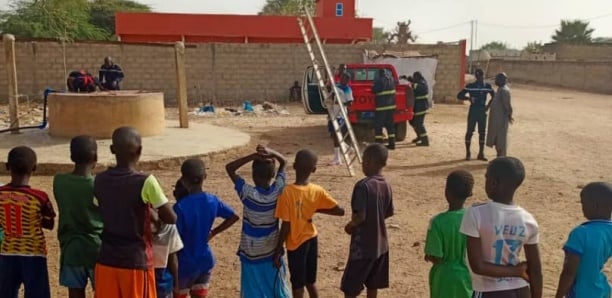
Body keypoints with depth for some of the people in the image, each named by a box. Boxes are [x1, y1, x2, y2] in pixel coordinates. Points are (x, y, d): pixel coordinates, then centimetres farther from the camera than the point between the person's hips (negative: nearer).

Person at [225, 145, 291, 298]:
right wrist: (272, 153, -20)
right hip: (273, 250, 4)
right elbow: (284, 162, 0)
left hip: (252, 253, -3)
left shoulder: (248, 193, -23)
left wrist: (253, 156, -25)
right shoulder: (277, 190, -14)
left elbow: (229, 168, -17)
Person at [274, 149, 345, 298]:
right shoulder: (317, 191, -8)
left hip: (296, 243, -4)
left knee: (297, 286, 10)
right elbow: (340, 211, -5)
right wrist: (317, 209, 2)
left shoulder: (287, 192, -21)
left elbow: (286, 226, -18)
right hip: (311, 240, 5)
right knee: (310, 282, 21)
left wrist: (278, 250, -8)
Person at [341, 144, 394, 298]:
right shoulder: (387, 186, 1)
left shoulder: (363, 185, -22)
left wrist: (350, 225, -7)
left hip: (362, 246, -7)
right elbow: (388, 213, 10)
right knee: (372, 284, 20)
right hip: (380, 244, 7)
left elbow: (360, 216, -26)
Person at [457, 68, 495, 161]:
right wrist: (468, 98, -22)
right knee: (470, 132, -1)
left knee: (482, 132, 6)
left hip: (483, 112, 3)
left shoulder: (488, 86, 4)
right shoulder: (470, 86, -5)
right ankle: (468, 153, 10)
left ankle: (481, 153, 15)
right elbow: (459, 95, -5)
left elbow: (494, 96, 17)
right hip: (473, 112, -3)